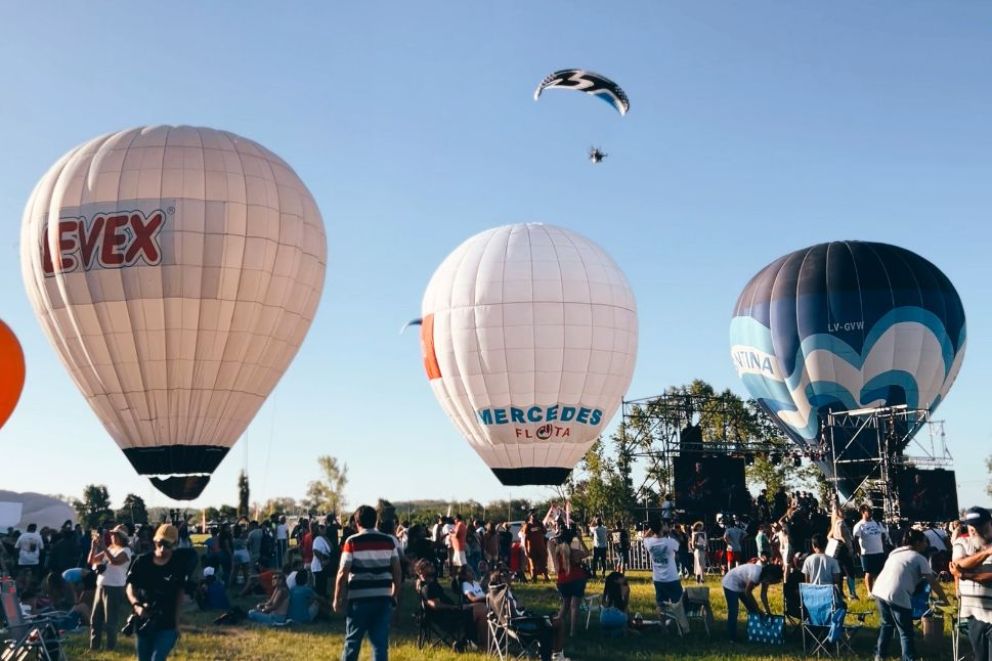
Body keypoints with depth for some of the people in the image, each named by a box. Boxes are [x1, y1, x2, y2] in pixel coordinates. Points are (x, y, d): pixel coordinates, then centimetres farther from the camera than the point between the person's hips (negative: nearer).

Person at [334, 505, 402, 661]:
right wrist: (395, 595, 15)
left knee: (352, 642, 11)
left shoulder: (352, 542, -4)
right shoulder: (389, 541, 5)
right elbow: (397, 571, 5)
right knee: (380, 643, 5)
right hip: (383, 598, 2)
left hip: (359, 599, -2)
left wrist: (337, 599, 1)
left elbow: (343, 574, -8)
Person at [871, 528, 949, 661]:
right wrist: (945, 599, 11)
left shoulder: (895, 552, 23)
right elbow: (933, 583, 2)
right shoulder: (920, 558, 5)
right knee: (906, 633, 5)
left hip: (879, 590, 7)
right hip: (897, 596, -7)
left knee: (886, 624, 25)